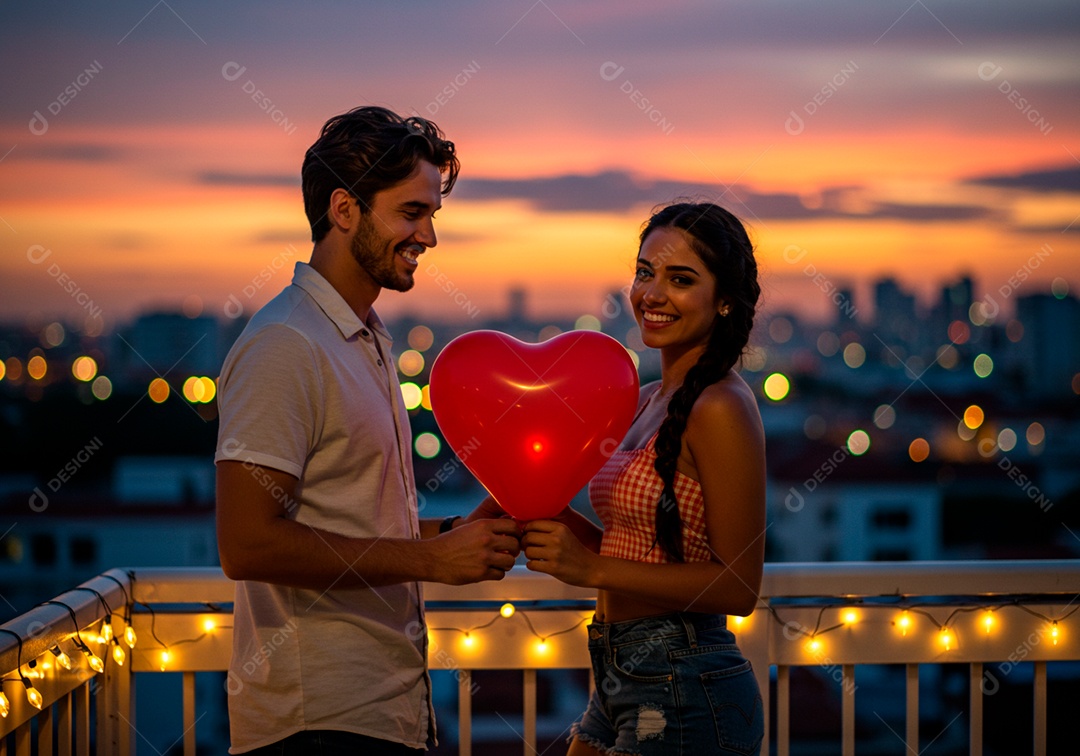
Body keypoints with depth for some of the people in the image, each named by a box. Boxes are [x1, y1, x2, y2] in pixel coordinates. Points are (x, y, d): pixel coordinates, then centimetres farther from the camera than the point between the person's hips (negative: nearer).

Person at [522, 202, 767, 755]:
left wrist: (591, 568, -19)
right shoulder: (650, 402, 12)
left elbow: (738, 584, -17)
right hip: (624, 679, 8)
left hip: (683, 692, -8)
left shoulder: (721, 409, -15)